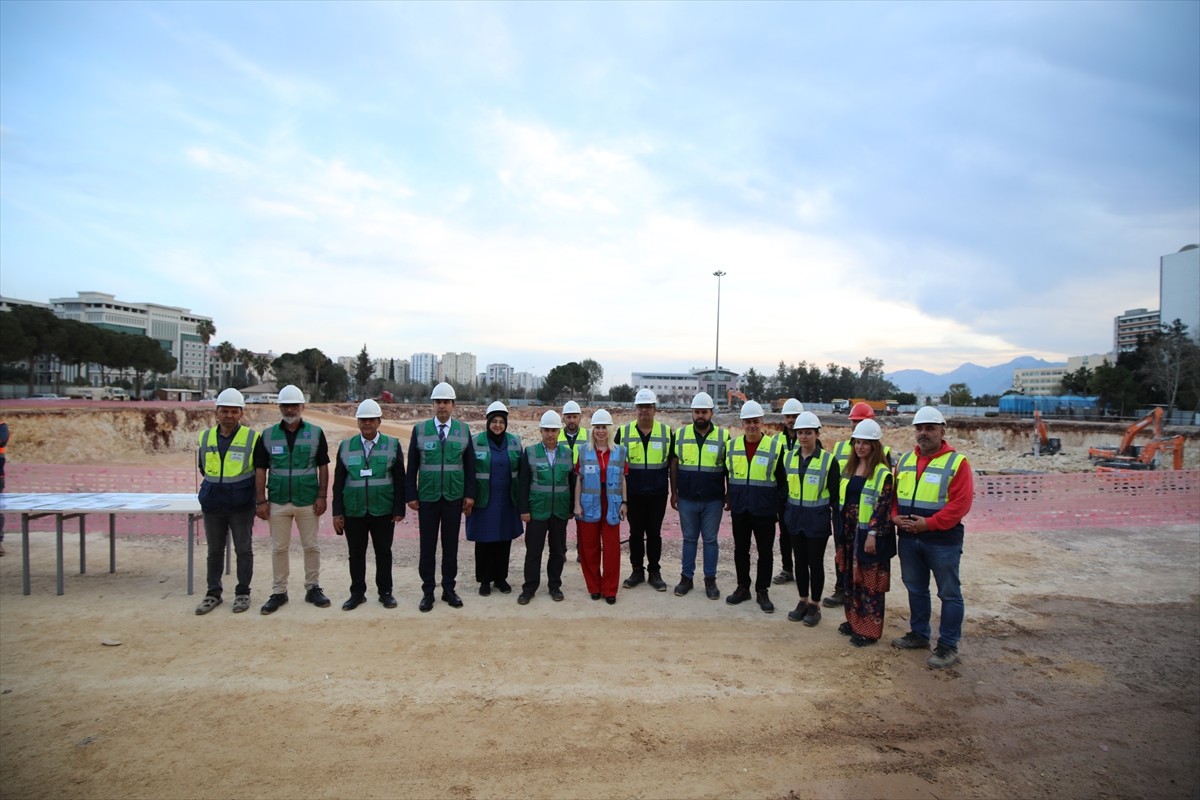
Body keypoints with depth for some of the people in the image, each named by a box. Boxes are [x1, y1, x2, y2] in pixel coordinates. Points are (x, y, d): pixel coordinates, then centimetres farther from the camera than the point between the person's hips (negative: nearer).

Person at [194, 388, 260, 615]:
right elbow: (203, 468, 18)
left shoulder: (252, 438, -8)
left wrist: (257, 498, 5)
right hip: (212, 505, 3)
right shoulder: (205, 437, 3)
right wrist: (215, 487, 14)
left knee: (243, 549, 6)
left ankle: (243, 593, 18)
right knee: (214, 551, 13)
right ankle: (213, 593, 24)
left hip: (241, 506, -3)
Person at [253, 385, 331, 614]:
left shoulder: (316, 433, 0)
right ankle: (279, 592, 20)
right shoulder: (268, 435, 2)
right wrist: (261, 501, -3)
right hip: (278, 502, 1)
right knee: (279, 548, 9)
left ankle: (312, 588, 20)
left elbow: (323, 466, 1)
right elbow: (260, 469, 3)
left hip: (308, 501, -1)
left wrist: (322, 496, -5)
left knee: (311, 547, 7)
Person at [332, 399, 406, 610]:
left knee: (383, 552, 8)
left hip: (383, 511, -1)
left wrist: (399, 509, -5)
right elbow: (338, 482, 5)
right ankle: (357, 593, 23)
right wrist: (337, 512, 0)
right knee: (356, 554, 9)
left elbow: (399, 480, 0)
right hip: (353, 511, 1)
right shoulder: (346, 446, 4)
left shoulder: (392, 445, 0)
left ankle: (385, 592, 21)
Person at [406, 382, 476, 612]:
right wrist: (412, 495, -1)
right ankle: (428, 591, 17)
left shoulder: (464, 430, 3)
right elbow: (412, 466, 2)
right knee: (427, 546, 5)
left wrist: (469, 494, 0)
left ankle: (449, 589, 21)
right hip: (427, 498, -1)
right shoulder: (419, 430, 0)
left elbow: (470, 464, 5)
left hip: (454, 498, 1)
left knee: (451, 545, 9)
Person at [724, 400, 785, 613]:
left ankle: (762, 592, 19)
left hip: (764, 510, -3)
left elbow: (781, 480, -2)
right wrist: (729, 499, 11)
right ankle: (743, 588, 26)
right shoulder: (733, 446, 3)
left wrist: (779, 507, -2)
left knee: (765, 552, 6)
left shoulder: (775, 446, -7)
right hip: (739, 510, 3)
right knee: (740, 550, 12)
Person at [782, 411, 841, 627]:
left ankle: (815, 605, 21)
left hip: (818, 520, -4)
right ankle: (803, 602, 28)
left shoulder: (828, 460, -10)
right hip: (795, 518, 4)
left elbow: (835, 495, -6)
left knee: (815, 563, 6)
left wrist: (837, 522, -7)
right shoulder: (789, 458, 3)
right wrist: (782, 518, 9)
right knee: (800, 561, 13)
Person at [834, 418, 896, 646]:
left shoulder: (882, 473, -12)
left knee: (870, 581, 1)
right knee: (851, 577, 15)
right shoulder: (850, 468, 11)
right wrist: (842, 531, 14)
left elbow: (883, 506, -16)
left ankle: (870, 630, 11)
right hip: (850, 532, 7)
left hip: (869, 533, -7)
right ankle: (854, 620, 29)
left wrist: (873, 534, -20)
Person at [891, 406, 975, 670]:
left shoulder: (957, 462, -10)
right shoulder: (905, 460, 8)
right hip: (908, 539, 6)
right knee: (915, 589, 18)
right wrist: (895, 516, -5)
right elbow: (893, 494, 13)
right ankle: (919, 634, 34)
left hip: (943, 540, -6)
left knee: (949, 594, 5)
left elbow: (960, 504, -17)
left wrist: (928, 523, -21)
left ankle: (948, 646, 16)